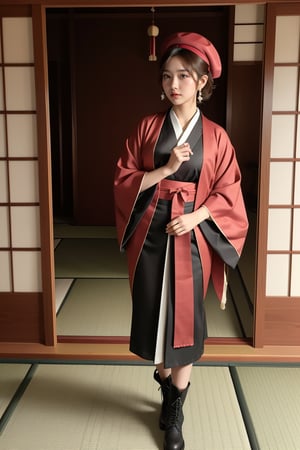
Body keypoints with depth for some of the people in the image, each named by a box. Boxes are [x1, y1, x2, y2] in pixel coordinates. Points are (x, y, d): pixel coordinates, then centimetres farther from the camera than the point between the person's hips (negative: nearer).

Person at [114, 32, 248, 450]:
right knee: (155, 317, 8)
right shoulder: (148, 126, 4)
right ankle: (167, 388, 35)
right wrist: (165, 168, -13)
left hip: (191, 236, -1)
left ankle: (175, 413, 20)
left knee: (185, 321, 3)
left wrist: (196, 216, -15)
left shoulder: (215, 136, 2)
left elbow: (228, 192, 1)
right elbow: (124, 180, 1)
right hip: (150, 234, 1)